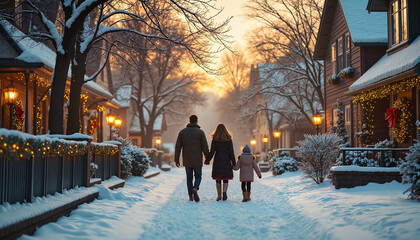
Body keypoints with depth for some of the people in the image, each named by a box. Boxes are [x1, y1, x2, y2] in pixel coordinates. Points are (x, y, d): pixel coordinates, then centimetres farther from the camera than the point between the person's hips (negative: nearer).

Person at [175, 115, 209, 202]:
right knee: (198, 177, 10)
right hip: (197, 160, -2)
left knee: (189, 178, 14)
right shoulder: (200, 132, -5)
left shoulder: (182, 132, 2)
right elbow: (205, 147, -6)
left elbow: (178, 147, 0)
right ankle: (195, 189, -17)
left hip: (187, 160, 2)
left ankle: (190, 196, 11)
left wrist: (176, 160, 5)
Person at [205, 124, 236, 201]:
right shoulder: (228, 139, 0)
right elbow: (231, 152, -1)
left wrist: (207, 160, 5)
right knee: (226, 178, 6)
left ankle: (219, 195, 8)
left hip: (217, 160, 0)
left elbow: (212, 151, -5)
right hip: (226, 160, 0)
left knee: (218, 178, 7)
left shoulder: (214, 139, -2)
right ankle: (224, 191, -17)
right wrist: (233, 163, 4)